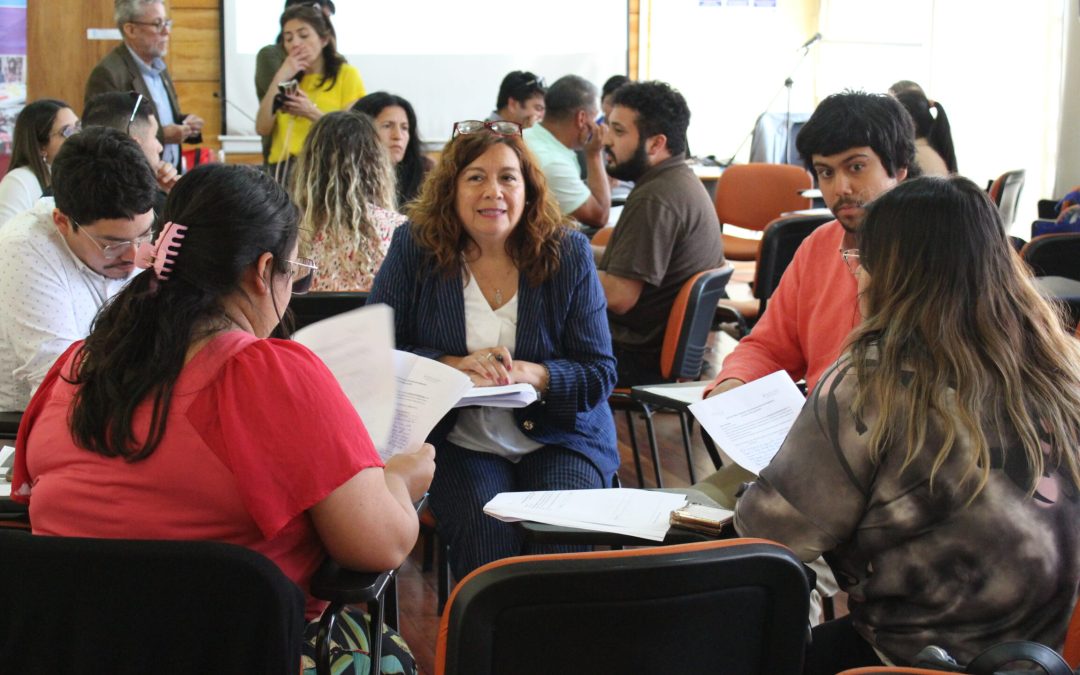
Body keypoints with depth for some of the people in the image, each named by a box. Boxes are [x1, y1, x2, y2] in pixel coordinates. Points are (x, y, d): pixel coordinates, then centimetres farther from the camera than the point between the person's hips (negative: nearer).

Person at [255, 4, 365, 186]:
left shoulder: (347, 75, 5)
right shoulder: (286, 80, 20)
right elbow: (263, 129, 5)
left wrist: (312, 114, -16)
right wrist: (279, 79, 0)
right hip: (282, 170, 4)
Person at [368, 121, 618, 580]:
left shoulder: (568, 253, 0)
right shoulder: (414, 246, -1)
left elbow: (599, 373, -2)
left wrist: (532, 375, -22)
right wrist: (451, 367, -18)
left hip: (559, 438, 1)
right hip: (458, 442, -1)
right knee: (488, 534, -28)